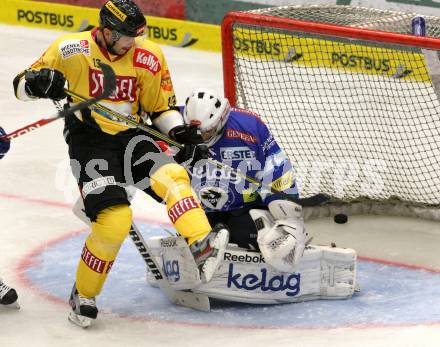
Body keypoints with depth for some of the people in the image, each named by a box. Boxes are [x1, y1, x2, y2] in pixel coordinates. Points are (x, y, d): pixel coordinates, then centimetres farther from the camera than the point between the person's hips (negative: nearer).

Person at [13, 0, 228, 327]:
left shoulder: (149, 57, 0)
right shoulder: (71, 49, -8)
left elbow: (162, 107, 10)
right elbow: (22, 84, -2)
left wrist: (179, 131, -10)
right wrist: (37, 83, -25)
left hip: (130, 136, 3)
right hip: (88, 139, -3)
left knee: (171, 177, -27)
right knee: (113, 219, -19)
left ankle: (203, 246, -43)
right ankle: (83, 296, -1)